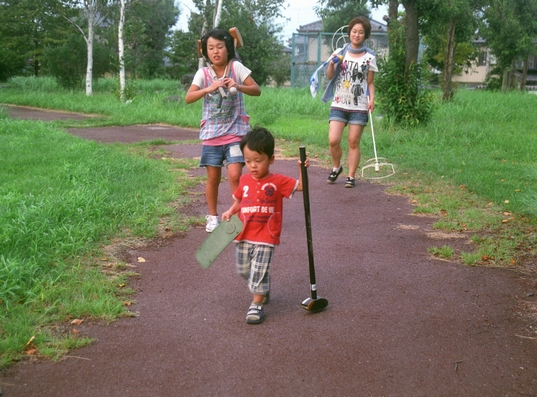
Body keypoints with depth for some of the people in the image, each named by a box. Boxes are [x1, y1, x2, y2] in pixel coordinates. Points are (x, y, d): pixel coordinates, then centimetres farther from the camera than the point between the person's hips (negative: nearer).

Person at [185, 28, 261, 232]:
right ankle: (212, 216, 24)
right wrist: (209, 88, -25)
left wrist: (238, 86, -22)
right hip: (211, 133, 2)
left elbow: (257, 91, -5)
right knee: (213, 177, 7)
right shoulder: (203, 73, 0)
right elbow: (188, 98, -10)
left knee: (235, 175, -11)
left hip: (235, 132, -1)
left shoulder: (237, 67, -3)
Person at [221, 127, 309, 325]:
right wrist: (230, 211, -2)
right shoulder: (244, 180, 2)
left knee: (259, 271, -9)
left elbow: (301, 186, -11)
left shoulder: (278, 181, -9)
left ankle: (256, 305, 3)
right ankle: (262, 291, 41)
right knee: (243, 270, 17)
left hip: (266, 237, -5)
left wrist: (302, 169, -26)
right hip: (243, 236, 5)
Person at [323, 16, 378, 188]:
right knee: (333, 140, -9)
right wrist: (331, 63, -14)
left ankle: (351, 176, 10)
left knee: (353, 142, -1)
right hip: (339, 104, 1)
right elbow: (329, 76, 6)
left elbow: (370, 83, 8)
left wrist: (371, 99, -8)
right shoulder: (340, 52, 6)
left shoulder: (369, 57, 4)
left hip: (359, 106, -1)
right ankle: (336, 167, 18)